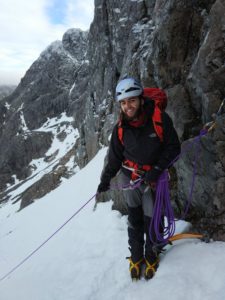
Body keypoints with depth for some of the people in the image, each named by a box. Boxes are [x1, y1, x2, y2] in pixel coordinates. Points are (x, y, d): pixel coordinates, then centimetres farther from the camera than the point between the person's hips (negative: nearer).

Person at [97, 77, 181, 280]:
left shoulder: (159, 119, -17)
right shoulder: (121, 127, -7)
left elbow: (173, 147, -10)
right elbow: (115, 155, 4)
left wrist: (157, 169, -17)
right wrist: (106, 178, -3)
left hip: (152, 177, -2)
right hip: (129, 177, 2)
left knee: (151, 220, 6)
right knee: (134, 219, 13)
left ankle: (152, 256, 33)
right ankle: (136, 256, 35)